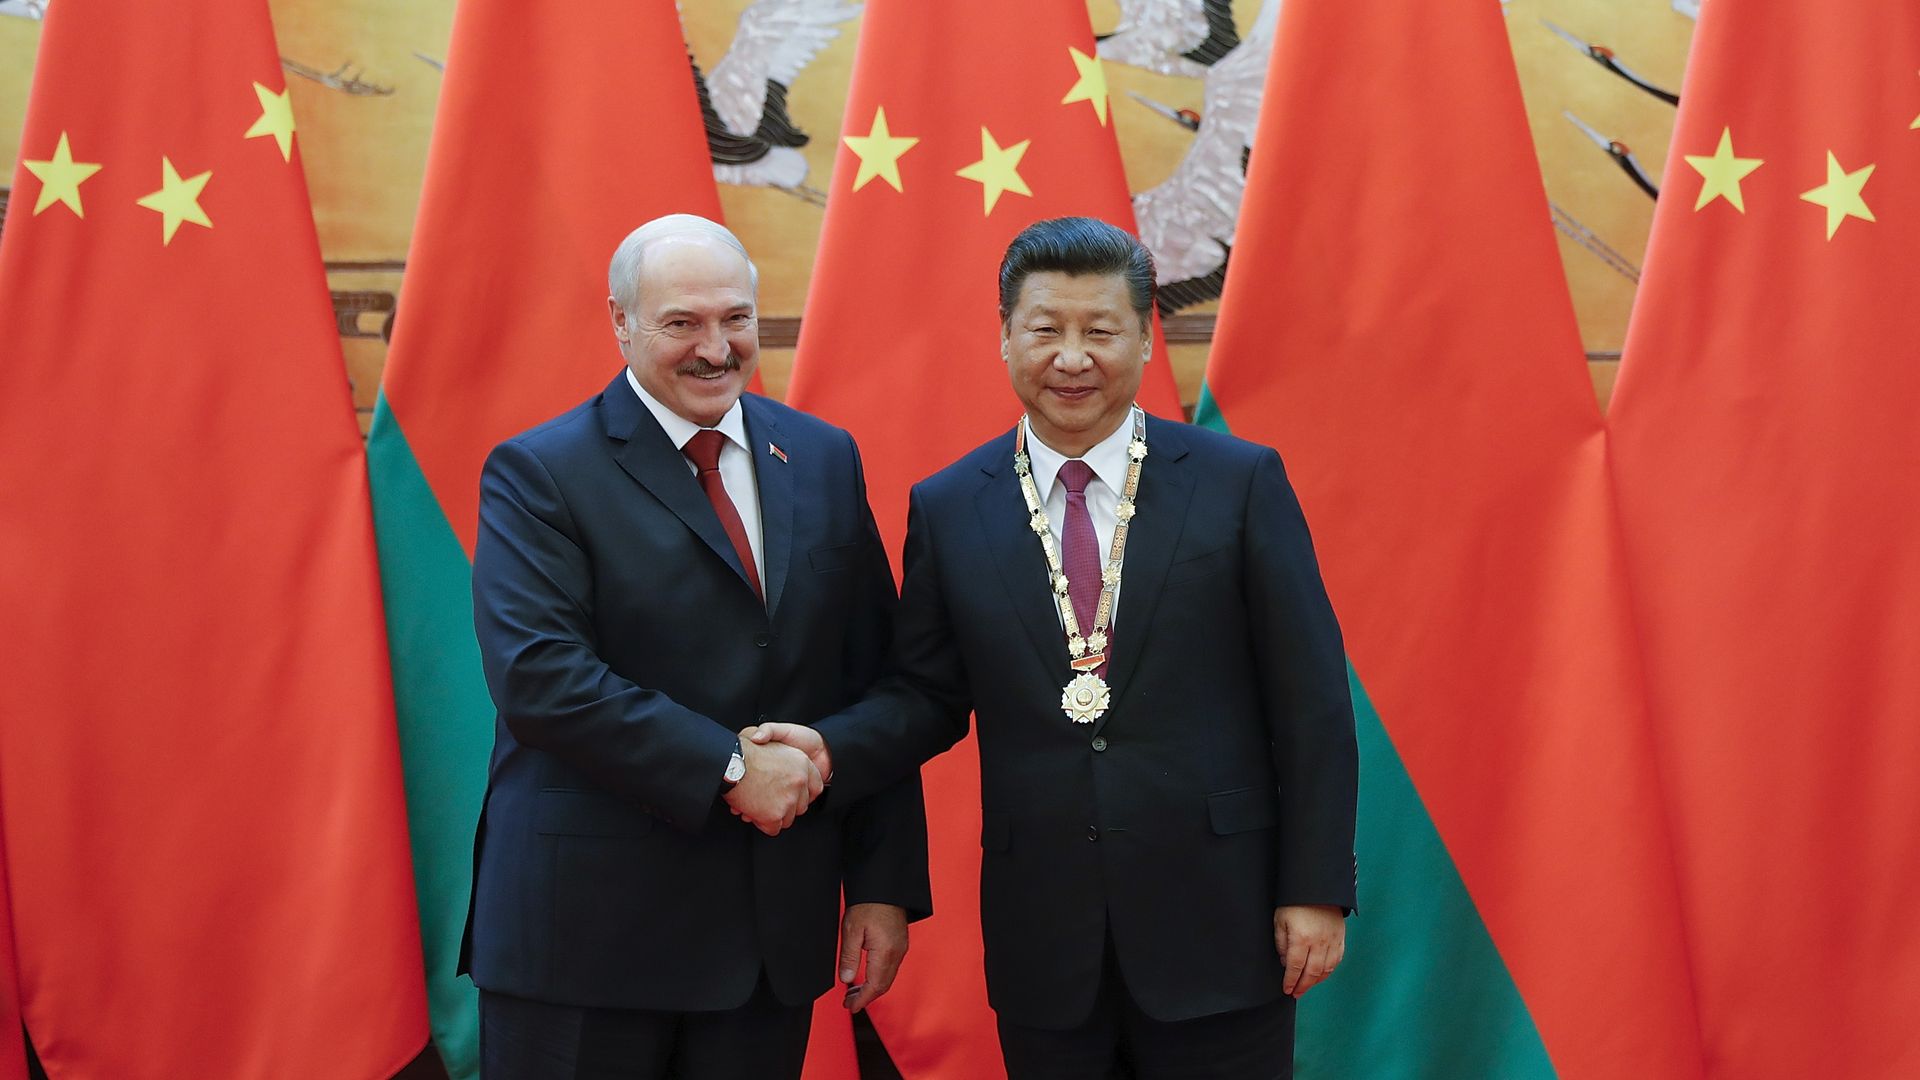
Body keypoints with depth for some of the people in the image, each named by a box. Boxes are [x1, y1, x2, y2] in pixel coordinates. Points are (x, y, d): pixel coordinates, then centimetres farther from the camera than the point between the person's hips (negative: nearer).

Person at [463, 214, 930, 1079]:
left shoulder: (824, 460, 9)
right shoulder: (539, 474, -5)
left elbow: (874, 682, 8)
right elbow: (538, 675, -18)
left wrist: (885, 881, 4)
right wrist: (727, 769, -19)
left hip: (773, 934, 4)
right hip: (588, 928, -4)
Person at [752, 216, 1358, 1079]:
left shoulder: (1239, 482, -2)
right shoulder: (947, 509, 4)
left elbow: (1310, 700, -2)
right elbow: (926, 694, 9)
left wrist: (1316, 889, -5)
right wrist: (832, 750, -11)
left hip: (1215, 921, -1)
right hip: (1042, 937, 2)